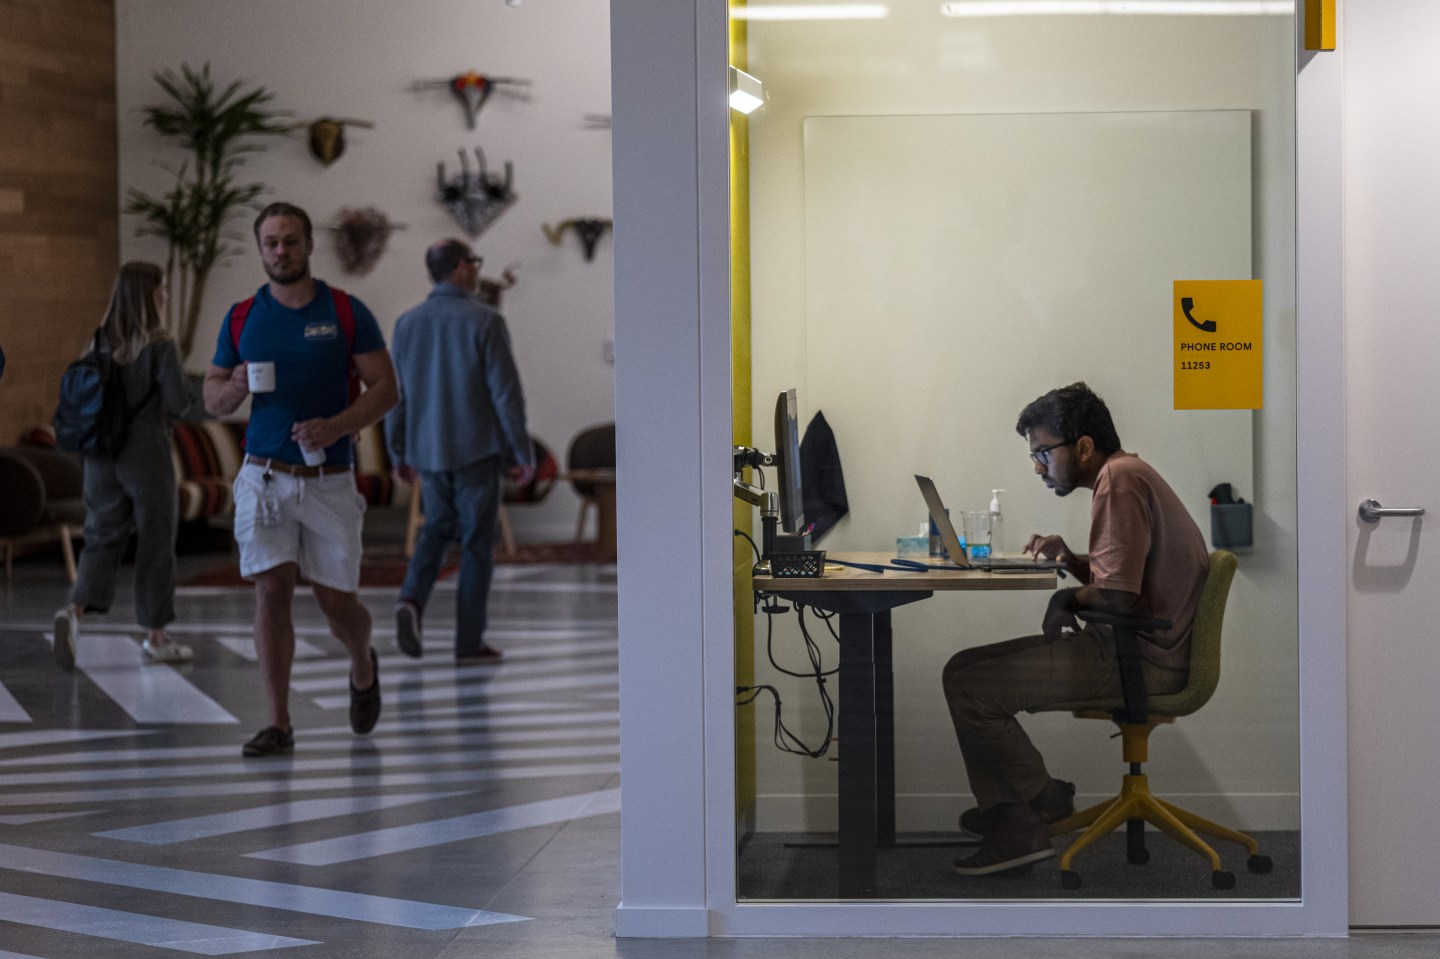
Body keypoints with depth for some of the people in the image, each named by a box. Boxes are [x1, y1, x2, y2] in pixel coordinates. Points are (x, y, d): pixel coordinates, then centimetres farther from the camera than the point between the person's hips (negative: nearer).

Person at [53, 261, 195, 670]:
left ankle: (74, 611, -15)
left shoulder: (99, 343, 3)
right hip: (147, 453, -5)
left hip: (101, 456, 5)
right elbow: (179, 403, -15)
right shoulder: (159, 345, -13)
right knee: (156, 544, 8)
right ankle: (155, 638, 16)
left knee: (102, 537, 9)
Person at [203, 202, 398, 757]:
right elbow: (212, 400, 11)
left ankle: (363, 669, 38)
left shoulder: (346, 313, -1)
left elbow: (385, 388, -3)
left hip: (329, 478, -1)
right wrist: (234, 389, -13)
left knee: (335, 598, 4)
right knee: (272, 590, -9)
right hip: (264, 476, 1)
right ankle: (279, 724, -3)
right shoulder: (242, 317, 6)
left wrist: (336, 426, -18)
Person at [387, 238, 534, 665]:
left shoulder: (408, 324, 3)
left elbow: (396, 394, 6)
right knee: (477, 543, 5)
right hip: (476, 451, -4)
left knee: (438, 528, 22)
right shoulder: (485, 321, -12)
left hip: (428, 452, 4)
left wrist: (399, 454, 16)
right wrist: (522, 454, -6)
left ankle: (412, 599, -3)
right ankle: (470, 641, 7)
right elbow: (506, 393, -13)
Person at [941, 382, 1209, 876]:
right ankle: (1013, 823, 9)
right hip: (1137, 648, 11)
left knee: (966, 680, -13)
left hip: (1140, 659, -11)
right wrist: (1070, 559, 9)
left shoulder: (1121, 481, -16)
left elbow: (1117, 595, -24)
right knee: (978, 667, 15)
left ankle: (1046, 799, 5)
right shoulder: (1126, 474, 18)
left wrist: (1068, 598, -5)